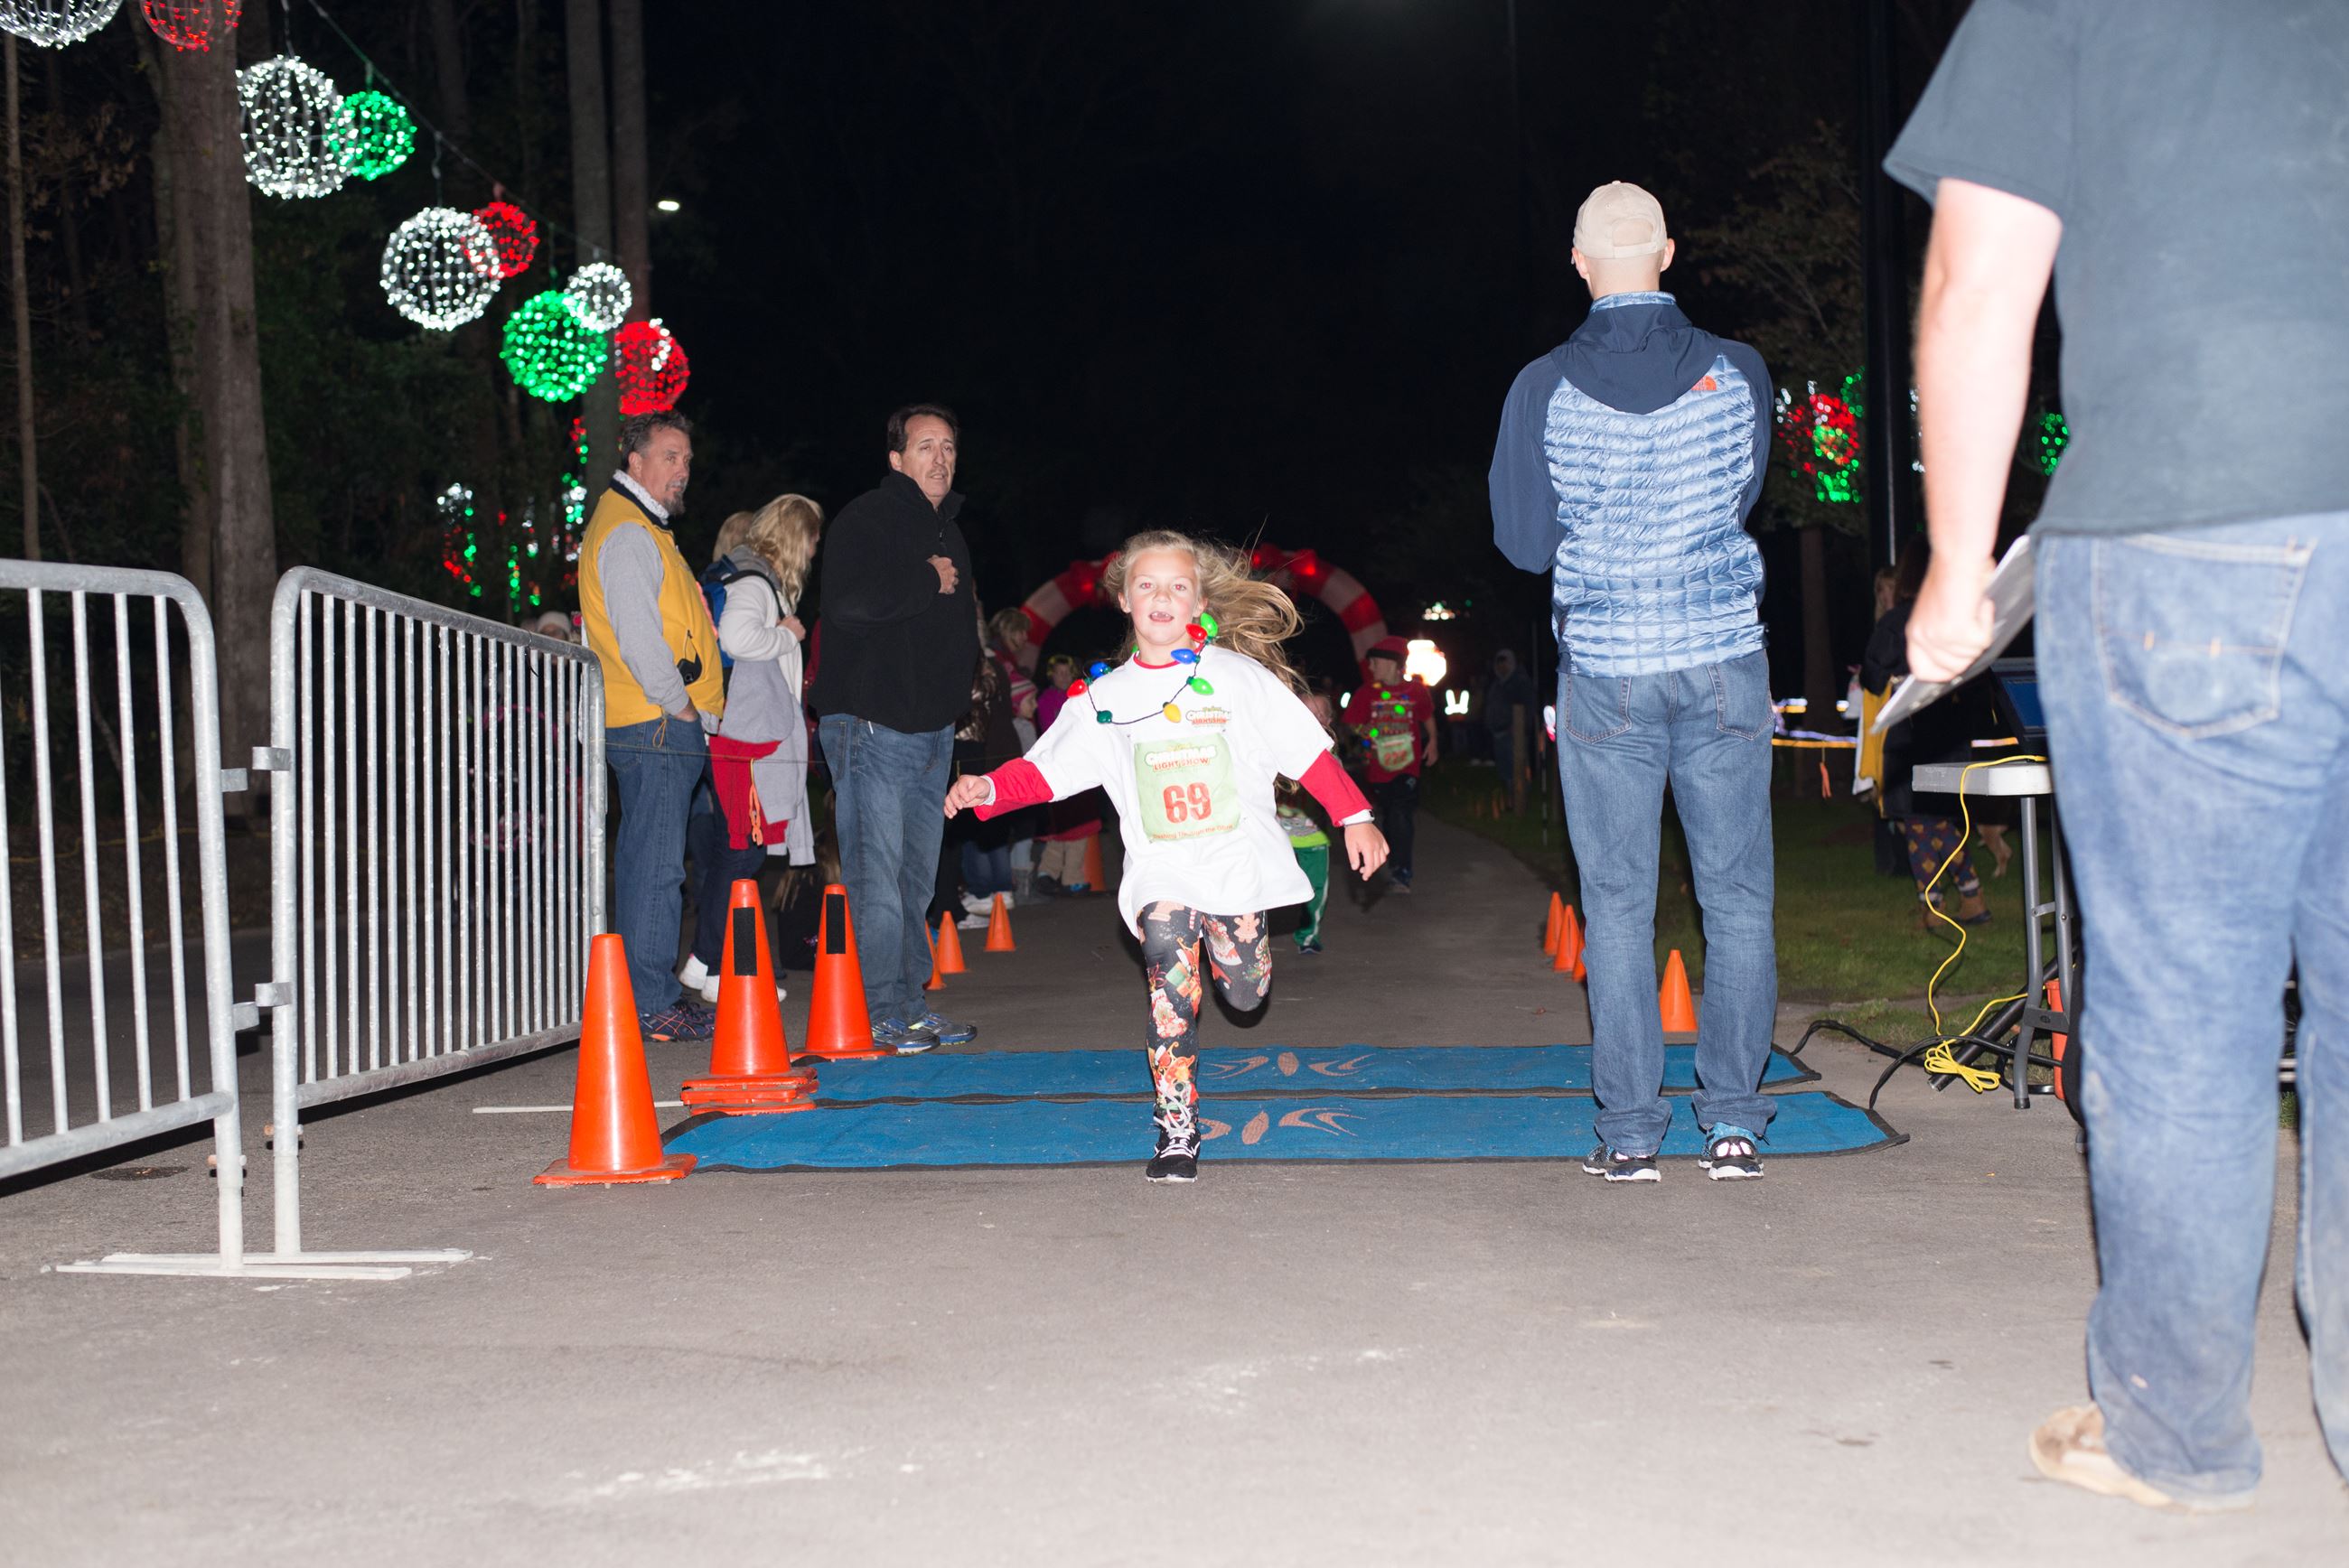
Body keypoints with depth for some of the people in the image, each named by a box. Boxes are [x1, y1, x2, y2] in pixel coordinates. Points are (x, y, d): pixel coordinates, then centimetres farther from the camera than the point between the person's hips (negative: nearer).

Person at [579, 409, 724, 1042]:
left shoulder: (641, 529, 23)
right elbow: (637, 634, -19)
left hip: (659, 729, 11)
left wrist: (690, 709, 19)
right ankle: (653, 1006, -8)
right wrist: (678, 705, -12)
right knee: (655, 867, -9)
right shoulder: (627, 533, -11)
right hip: (658, 728, -11)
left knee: (649, 864, 13)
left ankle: (653, 998, 19)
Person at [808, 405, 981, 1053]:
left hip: (933, 730, 8)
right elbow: (849, 602, -23)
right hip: (872, 725, -8)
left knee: (918, 878, 11)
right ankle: (881, 1014, -4)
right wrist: (927, 581, -12)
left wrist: (956, 689, 13)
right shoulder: (862, 521, -6)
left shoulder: (949, 531, 20)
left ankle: (912, 1005, 18)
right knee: (877, 876, -8)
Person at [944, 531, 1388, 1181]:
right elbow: (1046, 768, 7)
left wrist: (1354, 818, 0)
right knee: (1172, 990, -15)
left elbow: (1308, 750, 5)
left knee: (1246, 994, 5)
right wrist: (989, 787, -10)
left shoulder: (1238, 676, 3)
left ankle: (1230, 933, 40)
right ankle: (1177, 1133, -9)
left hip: (1237, 862, 0)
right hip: (1162, 870, 0)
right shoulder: (1104, 697, 7)